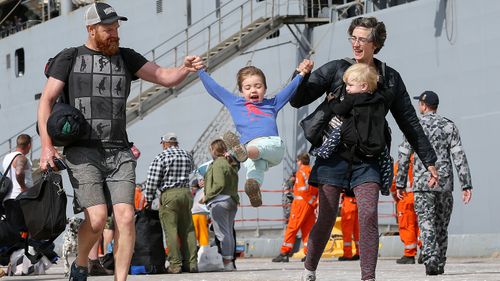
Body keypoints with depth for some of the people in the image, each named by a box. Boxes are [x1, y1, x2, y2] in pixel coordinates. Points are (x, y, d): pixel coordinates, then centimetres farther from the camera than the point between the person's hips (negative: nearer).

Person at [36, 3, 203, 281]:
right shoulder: (70, 58, 7)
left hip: (119, 153, 3)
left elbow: (164, 77, 8)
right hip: (82, 153, -3)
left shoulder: (126, 58, 15)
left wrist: (184, 69, -16)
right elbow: (46, 101, 5)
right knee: (97, 216, -17)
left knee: (125, 216, -13)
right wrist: (47, 146, -7)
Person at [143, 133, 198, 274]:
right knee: (187, 229, 9)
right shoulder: (187, 156, 10)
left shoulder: (161, 157, -5)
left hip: (169, 194, -5)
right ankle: (191, 262, 6)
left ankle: (175, 264, -9)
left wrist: (149, 199, 2)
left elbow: (152, 180, -7)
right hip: (186, 193, 5)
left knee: (171, 229, -4)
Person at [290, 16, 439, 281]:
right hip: (334, 153, -1)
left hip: (367, 158, 1)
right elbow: (298, 100, 2)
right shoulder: (336, 69, 5)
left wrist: (429, 160, 15)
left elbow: (409, 122, 16)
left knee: (368, 215, -16)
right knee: (326, 219, -1)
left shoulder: (390, 78, 10)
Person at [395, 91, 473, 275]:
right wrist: (466, 185, -2)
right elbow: (459, 157, -2)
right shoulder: (449, 126, 6)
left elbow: (404, 157, -1)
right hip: (445, 184, 2)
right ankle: (440, 265, 16)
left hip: (422, 184, -2)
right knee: (442, 226, 13)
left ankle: (431, 259, -25)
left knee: (427, 225, -7)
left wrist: (400, 184, 7)